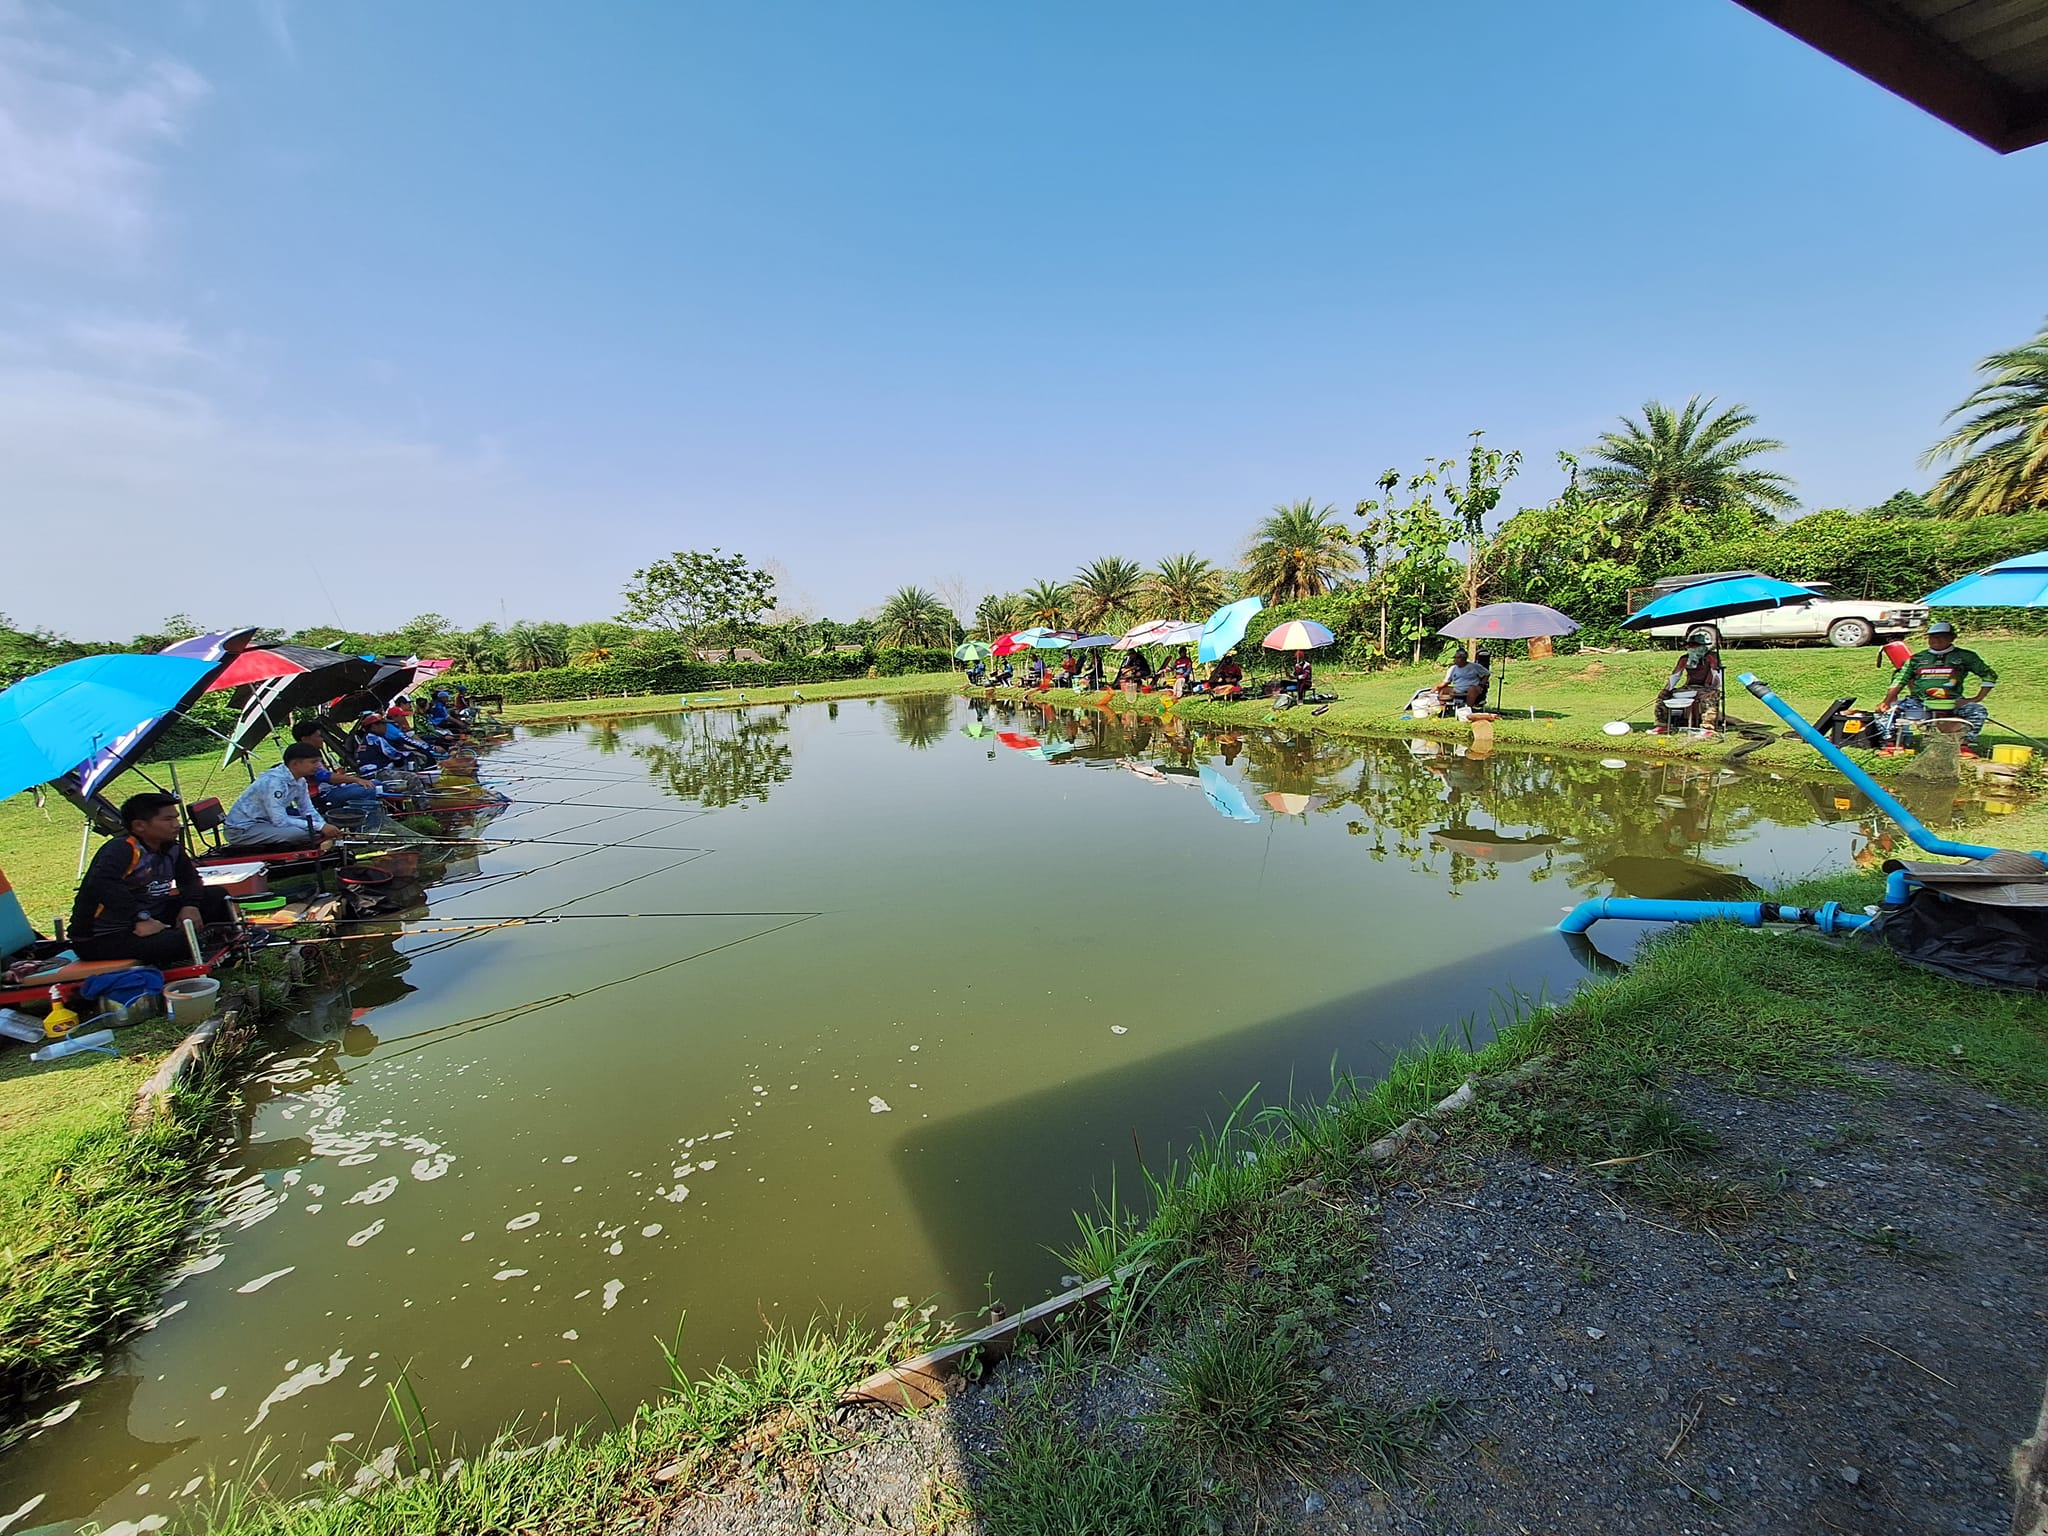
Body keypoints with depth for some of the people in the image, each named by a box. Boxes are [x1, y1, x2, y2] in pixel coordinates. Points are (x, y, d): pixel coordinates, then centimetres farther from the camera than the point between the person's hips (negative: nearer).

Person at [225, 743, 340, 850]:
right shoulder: (274, 782, -27)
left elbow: (308, 811, 8)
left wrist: (325, 826, -10)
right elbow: (280, 821, -29)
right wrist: (319, 827, -27)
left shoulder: (299, 781, -1)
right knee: (305, 833, -29)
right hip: (242, 830, -9)